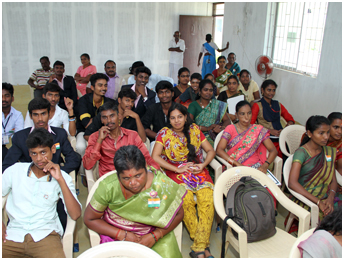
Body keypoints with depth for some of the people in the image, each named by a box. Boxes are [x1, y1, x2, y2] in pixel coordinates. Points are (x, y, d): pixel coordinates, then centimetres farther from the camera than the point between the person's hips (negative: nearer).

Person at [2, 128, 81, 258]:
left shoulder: (62, 177, 3)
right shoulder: (15, 171, 8)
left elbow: (75, 215, -7)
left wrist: (60, 180, -13)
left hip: (45, 234, -2)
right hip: (13, 234, 2)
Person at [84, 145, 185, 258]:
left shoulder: (163, 184, -19)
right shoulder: (108, 187, -18)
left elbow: (178, 214, -5)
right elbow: (89, 219, -6)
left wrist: (155, 236, -18)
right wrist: (122, 235, -16)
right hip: (117, 234, -1)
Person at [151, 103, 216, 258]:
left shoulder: (195, 130, 12)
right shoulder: (164, 133, 4)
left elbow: (210, 150, 15)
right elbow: (155, 157, -8)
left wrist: (203, 165, -4)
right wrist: (177, 169, -10)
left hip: (199, 171, 2)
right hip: (177, 173, -2)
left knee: (208, 200, -27)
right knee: (187, 200, -31)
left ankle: (199, 248, -23)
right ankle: (203, 245, -17)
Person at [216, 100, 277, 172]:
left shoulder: (259, 130, 12)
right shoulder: (230, 129, 7)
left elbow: (273, 150, 6)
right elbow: (219, 150, -5)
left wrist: (265, 165, -14)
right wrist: (237, 164, -17)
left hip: (255, 166, 1)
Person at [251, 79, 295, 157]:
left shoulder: (278, 105, 22)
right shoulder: (257, 105, 6)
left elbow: (290, 119, 20)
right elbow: (251, 124, -4)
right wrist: (270, 131, -13)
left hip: (280, 137, 5)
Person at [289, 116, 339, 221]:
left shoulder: (329, 152, 10)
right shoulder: (302, 153, -12)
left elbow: (333, 180, 8)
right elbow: (292, 183, -22)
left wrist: (331, 197, -13)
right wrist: (318, 202, -23)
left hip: (326, 198, 6)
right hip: (305, 200, -5)